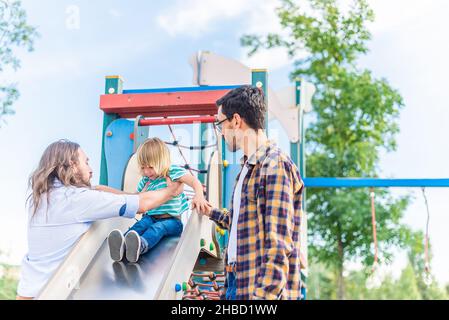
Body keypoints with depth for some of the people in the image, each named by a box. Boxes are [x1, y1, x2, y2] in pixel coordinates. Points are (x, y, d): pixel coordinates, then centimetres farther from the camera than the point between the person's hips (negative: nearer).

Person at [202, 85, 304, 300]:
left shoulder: (275, 165, -15)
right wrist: (209, 212, 39)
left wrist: (264, 295, -25)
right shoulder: (248, 166, 14)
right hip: (236, 282, 9)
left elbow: (279, 246, -21)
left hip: (259, 289, -9)